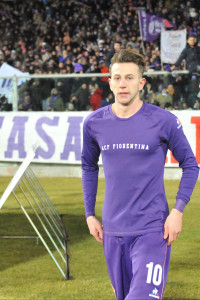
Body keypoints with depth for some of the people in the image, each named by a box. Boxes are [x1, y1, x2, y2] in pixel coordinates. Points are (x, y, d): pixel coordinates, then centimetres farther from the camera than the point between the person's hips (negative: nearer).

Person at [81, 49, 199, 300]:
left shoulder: (163, 121, -6)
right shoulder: (94, 123, 4)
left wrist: (178, 210, -7)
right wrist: (90, 214, 15)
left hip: (152, 230, -4)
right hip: (113, 232, 4)